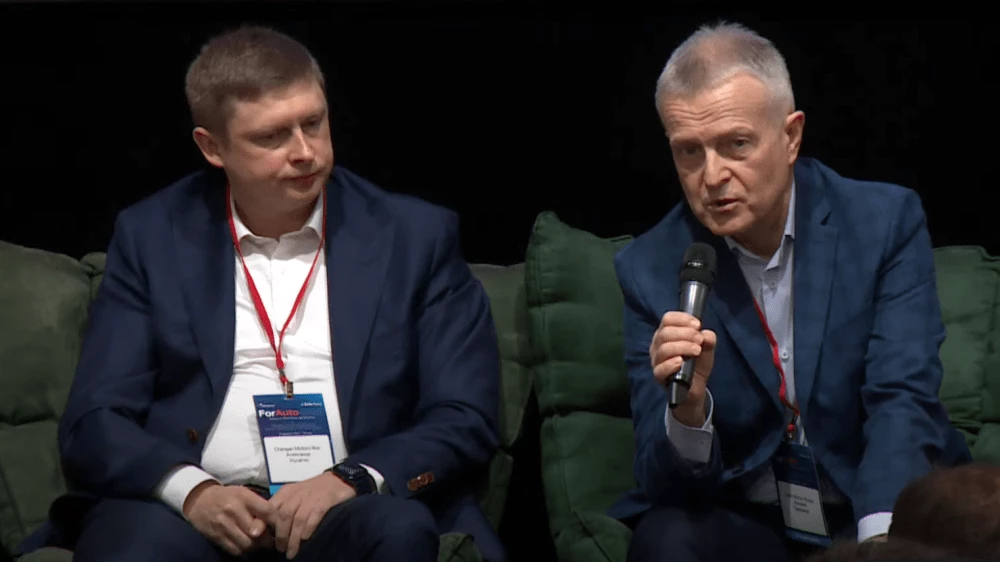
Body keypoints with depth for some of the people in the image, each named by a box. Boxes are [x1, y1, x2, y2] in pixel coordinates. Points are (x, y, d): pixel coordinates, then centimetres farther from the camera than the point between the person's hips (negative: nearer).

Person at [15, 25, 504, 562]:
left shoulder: (416, 236, 8)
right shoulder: (152, 236, 10)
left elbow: (466, 421, 4)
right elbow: (94, 423, 5)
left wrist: (353, 480, -16)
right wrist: (191, 489, -16)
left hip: (344, 513, 0)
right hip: (195, 512, 0)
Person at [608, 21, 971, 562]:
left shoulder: (887, 220, -4)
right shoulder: (650, 269, -3)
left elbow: (902, 402, -13)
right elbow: (667, 484, -6)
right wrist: (688, 408, -29)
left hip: (878, 517, 0)